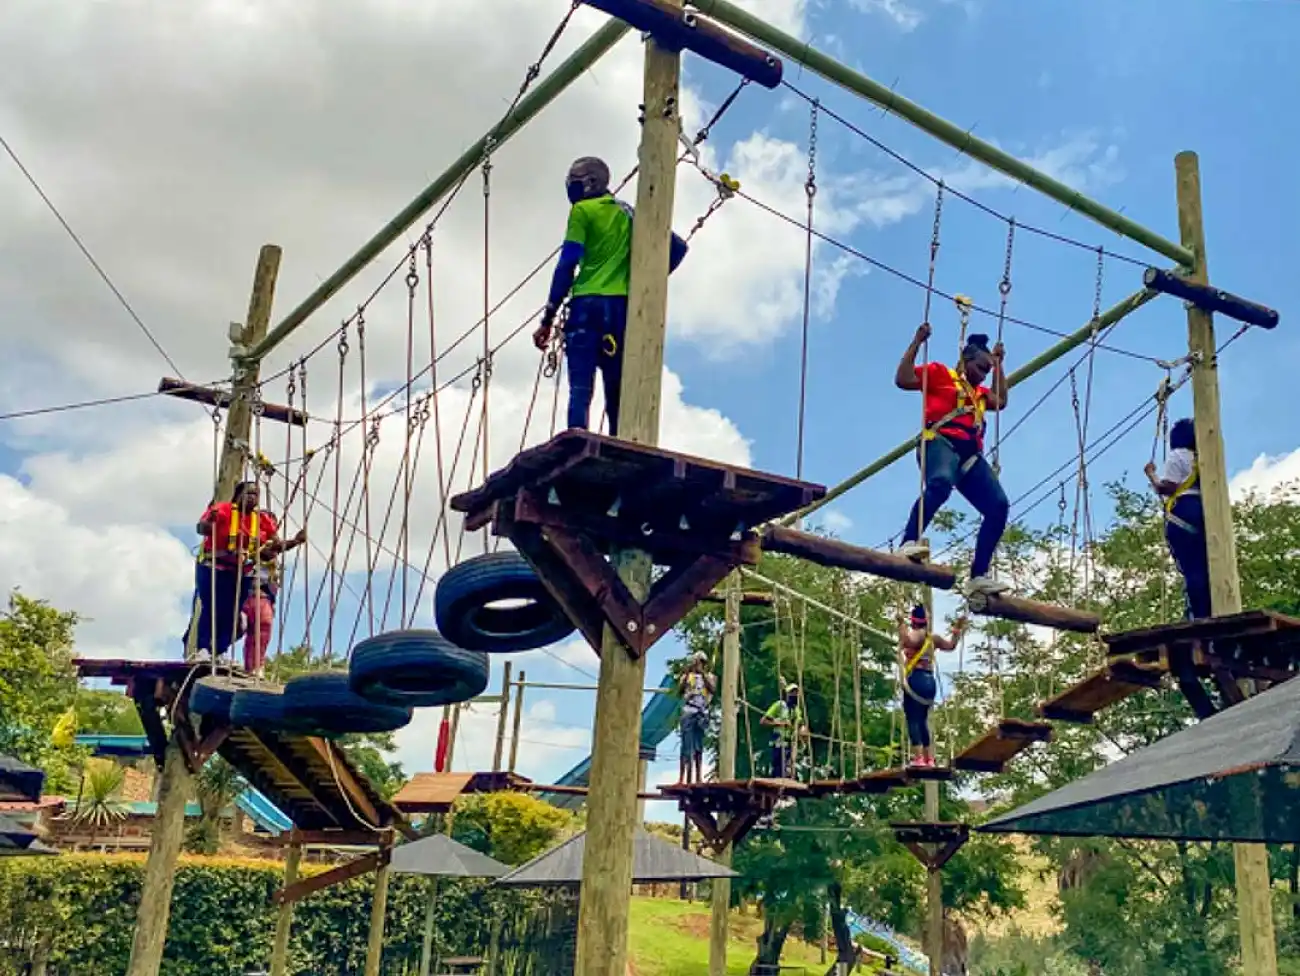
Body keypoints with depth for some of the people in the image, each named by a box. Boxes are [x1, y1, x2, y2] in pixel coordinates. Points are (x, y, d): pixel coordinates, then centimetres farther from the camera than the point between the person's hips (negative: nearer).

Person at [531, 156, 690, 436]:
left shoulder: (582, 211, 4)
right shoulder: (628, 213, 21)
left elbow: (567, 265, -7)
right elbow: (677, 248, 16)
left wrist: (548, 318, -6)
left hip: (588, 304, -5)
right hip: (623, 307, 5)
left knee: (580, 390, -12)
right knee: (617, 393, 7)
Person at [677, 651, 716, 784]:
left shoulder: (708, 676, 14)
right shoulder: (687, 675, 12)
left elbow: (713, 689, -5)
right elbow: (679, 691, -1)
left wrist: (703, 673, -10)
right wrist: (686, 674, -9)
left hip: (702, 713, 2)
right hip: (689, 712, -2)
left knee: (699, 746, 3)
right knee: (687, 745, -9)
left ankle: (698, 777, 2)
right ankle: (683, 778, -13)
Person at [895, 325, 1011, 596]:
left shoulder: (978, 391, 37)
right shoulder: (938, 373, 14)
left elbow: (1001, 401, 40)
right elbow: (902, 380, 4)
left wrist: (998, 363, 42)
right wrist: (917, 342, 4)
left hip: (970, 454, 7)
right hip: (941, 442, -7)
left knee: (998, 505, -12)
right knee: (940, 482, -42)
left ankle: (979, 575, -14)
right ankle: (909, 543, -52)